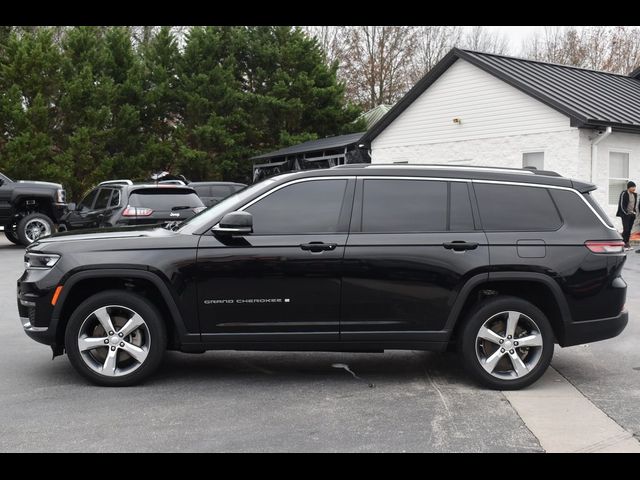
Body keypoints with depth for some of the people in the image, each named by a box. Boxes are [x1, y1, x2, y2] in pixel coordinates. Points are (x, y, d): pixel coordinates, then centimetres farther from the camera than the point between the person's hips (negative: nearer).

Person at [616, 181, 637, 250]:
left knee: (629, 230, 6)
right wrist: (627, 213, -14)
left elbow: (636, 204, 20)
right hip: (625, 214, -6)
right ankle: (623, 244, -5)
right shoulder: (624, 194, -10)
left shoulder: (635, 195, 10)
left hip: (632, 215, 6)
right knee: (626, 229, -11)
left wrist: (635, 212, 6)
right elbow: (622, 205, -10)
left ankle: (627, 244, 11)